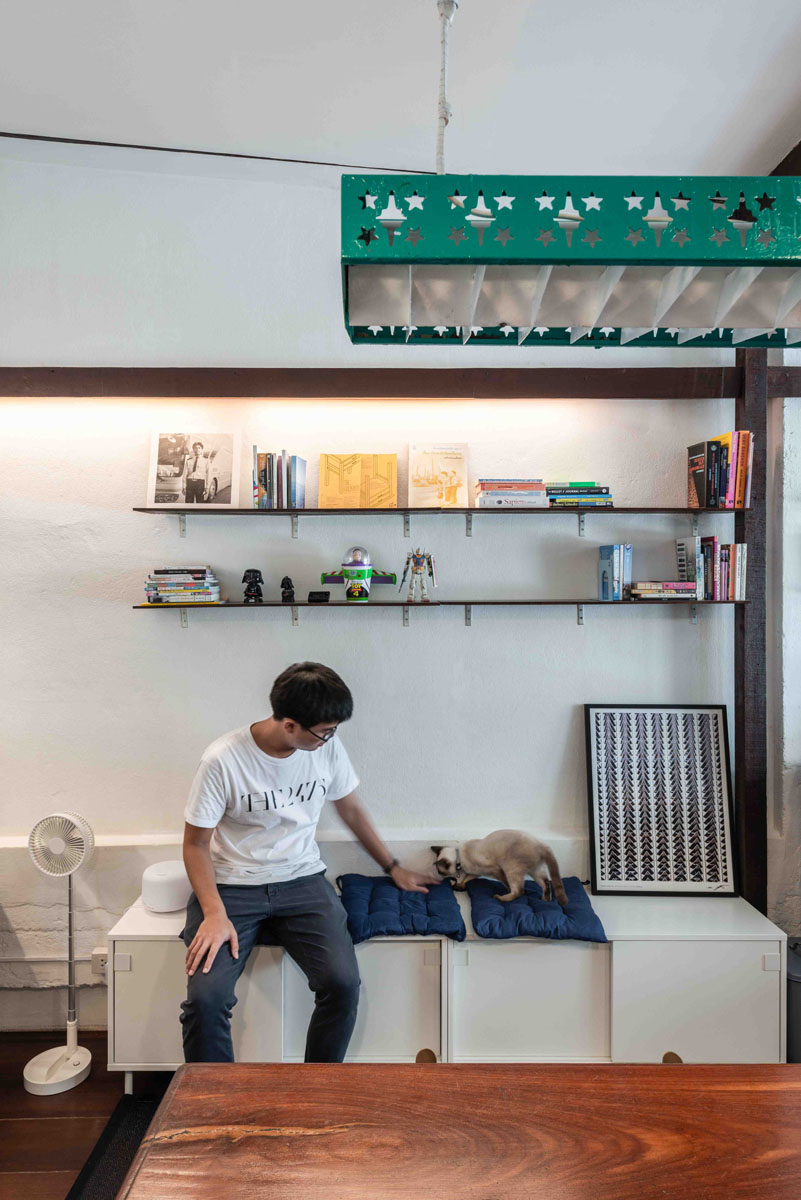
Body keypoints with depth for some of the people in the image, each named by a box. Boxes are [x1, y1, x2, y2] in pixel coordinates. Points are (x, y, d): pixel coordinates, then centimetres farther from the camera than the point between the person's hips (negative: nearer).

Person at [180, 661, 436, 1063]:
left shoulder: (327, 747, -5)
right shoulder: (222, 760, -17)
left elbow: (351, 810, 11)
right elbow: (196, 843, -7)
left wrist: (393, 868, 19)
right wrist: (215, 913, -20)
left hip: (302, 881, 2)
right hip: (232, 887, -2)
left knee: (343, 982, -18)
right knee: (205, 997, -22)